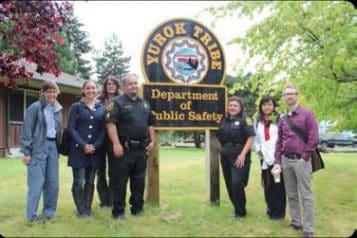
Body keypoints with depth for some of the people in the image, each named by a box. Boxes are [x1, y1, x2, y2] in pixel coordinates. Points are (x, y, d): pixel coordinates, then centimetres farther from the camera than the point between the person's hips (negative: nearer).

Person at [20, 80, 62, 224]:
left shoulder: (57, 110, 14)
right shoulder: (35, 108, -6)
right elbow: (27, 131, -8)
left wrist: (58, 148, 11)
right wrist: (26, 152, -12)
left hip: (53, 146, 6)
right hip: (38, 147, -6)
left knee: (53, 181, 9)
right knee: (37, 182, -6)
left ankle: (49, 212, 21)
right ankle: (31, 215, 4)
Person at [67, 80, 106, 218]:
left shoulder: (101, 108, 10)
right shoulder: (76, 107, 3)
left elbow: (103, 129, 7)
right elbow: (71, 128, -4)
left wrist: (95, 146, -8)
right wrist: (83, 145, -14)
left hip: (95, 151, 3)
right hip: (78, 150, -3)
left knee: (90, 181, 8)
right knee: (78, 181, -5)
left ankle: (87, 209, 19)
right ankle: (81, 210, 9)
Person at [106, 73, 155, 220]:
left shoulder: (144, 104, 17)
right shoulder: (117, 102, -4)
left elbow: (150, 124, 23)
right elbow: (111, 123, -14)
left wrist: (152, 141, 12)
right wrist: (116, 143, -22)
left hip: (141, 149, 6)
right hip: (124, 148, -6)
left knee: (139, 180, 12)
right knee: (120, 181, 0)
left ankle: (138, 208, 24)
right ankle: (118, 211, 8)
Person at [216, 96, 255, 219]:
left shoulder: (244, 120, -5)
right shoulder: (225, 120, 13)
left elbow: (251, 137, -13)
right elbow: (219, 137, 22)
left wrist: (243, 154, -18)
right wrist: (223, 149, 11)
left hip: (239, 156, -6)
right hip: (225, 156, 7)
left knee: (237, 183, -11)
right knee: (229, 184, 10)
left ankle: (240, 212, 5)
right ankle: (237, 208, 26)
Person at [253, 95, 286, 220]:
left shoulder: (279, 119, -6)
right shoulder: (258, 122, 13)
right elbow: (255, 139, 16)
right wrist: (258, 149, 0)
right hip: (265, 158, 5)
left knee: (278, 184, -1)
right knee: (267, 185, 11)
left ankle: (279, 211, 11)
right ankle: (271, 208, 25)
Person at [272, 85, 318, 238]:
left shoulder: (307, 114, -3)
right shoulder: (282, 119, 11)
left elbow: (313, 139, -8)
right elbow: (279, 142, 13)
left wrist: (304, 158, -11)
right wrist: (277, 162, 6)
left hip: (301, 160, -5)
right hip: (286, 160, 5)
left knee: (306, 197, -3)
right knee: (291, 195, 11)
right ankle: (296, 223, 22)